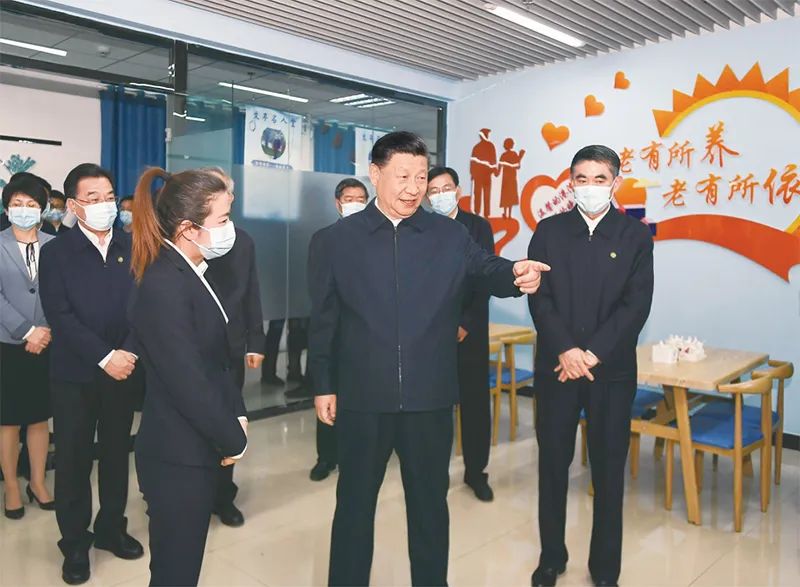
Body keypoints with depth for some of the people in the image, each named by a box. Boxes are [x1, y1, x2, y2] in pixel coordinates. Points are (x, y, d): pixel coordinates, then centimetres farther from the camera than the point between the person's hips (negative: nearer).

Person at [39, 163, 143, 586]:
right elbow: (60, 316, -11)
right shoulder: (56, 252, -3)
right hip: (75, 375, -2)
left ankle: (111, 529, 31)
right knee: (73, 460, 8)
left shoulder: (133, 248, 4)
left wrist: (129, 352, -14)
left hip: (123, 370, 2)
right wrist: (104, 357, -17)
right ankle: (75, 543, 25)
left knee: (116, 455, 13)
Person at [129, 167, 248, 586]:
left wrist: (238, 416, 4)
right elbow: (188, 384, -24)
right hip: (178, 457, -9)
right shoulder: (163, 286, -23)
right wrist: (234, 440, -12)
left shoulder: (191, 274, 7)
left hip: (197, 449, 9)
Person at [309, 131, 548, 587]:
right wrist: (323, 384, 1)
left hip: (430, 397, 1)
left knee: (430, 502, 17)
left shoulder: (450, 235, 3)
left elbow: (487, 269, -7)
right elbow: (324, 319, 2)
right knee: (355, 501, 15)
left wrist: (517, 275, -31)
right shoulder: (341, 238, 0)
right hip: (362, 397, -1)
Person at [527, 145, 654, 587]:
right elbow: (539, 297, -3)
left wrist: (593, 354, -14)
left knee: (609, 467, 8)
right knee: (553, 462, 9)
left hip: (612, 368, 0)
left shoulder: (635, 235, 3)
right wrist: (566, 350, -14)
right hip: (556, 364, 1)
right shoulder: (549, 231, 4)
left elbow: (637, 304, -5)